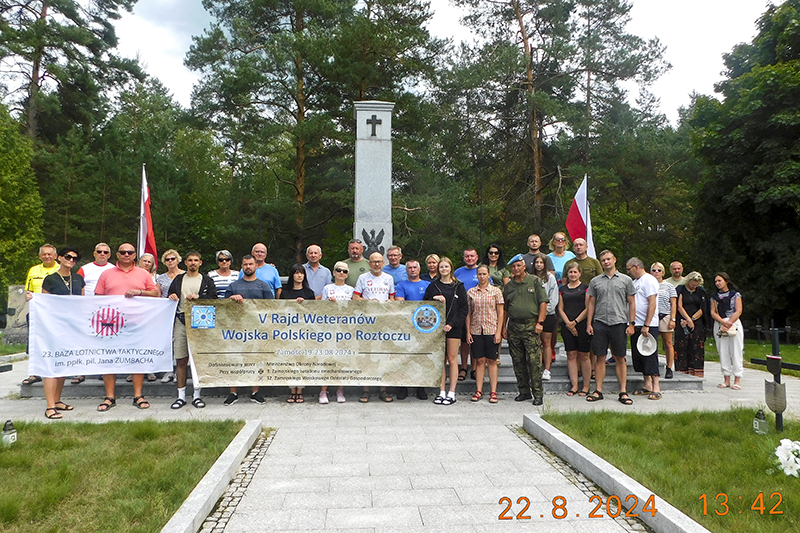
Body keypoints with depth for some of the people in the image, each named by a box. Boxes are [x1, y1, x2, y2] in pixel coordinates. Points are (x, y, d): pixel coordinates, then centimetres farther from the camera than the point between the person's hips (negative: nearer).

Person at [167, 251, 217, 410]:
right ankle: (181, 395, 11)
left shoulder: (207, 281, 10)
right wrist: (171, 297, -5)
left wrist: (198, 297, -13)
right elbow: (169, 297, 17)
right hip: (181, 321, 2)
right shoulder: (178, 279, 18)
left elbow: (213, 299, -1)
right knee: (181, 360, 3)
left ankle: (196, 395, 8)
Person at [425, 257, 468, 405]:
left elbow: (464, 308, 1)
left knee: (452, 359, 0)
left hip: (453, 328, -2)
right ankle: (441, 392, 11)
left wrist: (452, 324, -9)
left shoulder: (458, 286, 5)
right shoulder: (433, 286, 10)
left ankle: (452, 393, 5)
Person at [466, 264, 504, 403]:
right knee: (479, 361, 5)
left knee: (492, 361, 2)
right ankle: (478, 391, 11)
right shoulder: (471, 292, 7)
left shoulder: (496, 291, 2)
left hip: (491, 330, -1)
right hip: (476, 331, 2)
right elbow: (468, 313, 9)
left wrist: (498, 332, -6)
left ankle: (493, 392, 7)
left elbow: (500, 313, 1)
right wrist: (468, 332, 3)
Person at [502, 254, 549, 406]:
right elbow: (505, 309, 16)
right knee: (518, 361, 7)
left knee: (534, 361, -7)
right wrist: (504, 327, 9)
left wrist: (540, 322, -9)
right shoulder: (508, 286, 13)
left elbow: (543, 302, -1)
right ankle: (524, 391, 18)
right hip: (513, 327, 4)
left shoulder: (535, 281, 3)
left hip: (531, 326, -4)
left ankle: (538, 393, 0)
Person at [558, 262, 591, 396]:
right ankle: (574, 385, 9)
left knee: (583, 355, 0)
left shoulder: (585, 287, 2)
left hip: (582, 324, -3)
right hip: (567, 325, 3)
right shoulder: (562, 289, 12)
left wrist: (575, 322, -9)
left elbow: (588, 308, -4)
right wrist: (568, 323, -4)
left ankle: (586, 386, 8)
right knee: (571, 355, 3)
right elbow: (560, 308, 9)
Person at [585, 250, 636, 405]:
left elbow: (631, 304, 6)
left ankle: (623, 392, 9)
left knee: (620, 359, 3)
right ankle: (598, 391, 10)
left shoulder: (626, 280, 6)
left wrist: (631, 324, -1)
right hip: (599, 323, 1)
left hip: (619, 323, -1)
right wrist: (588, 324, 5)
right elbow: (591, 303, 12)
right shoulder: (595, 281, 10)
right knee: (600, 357, 4)